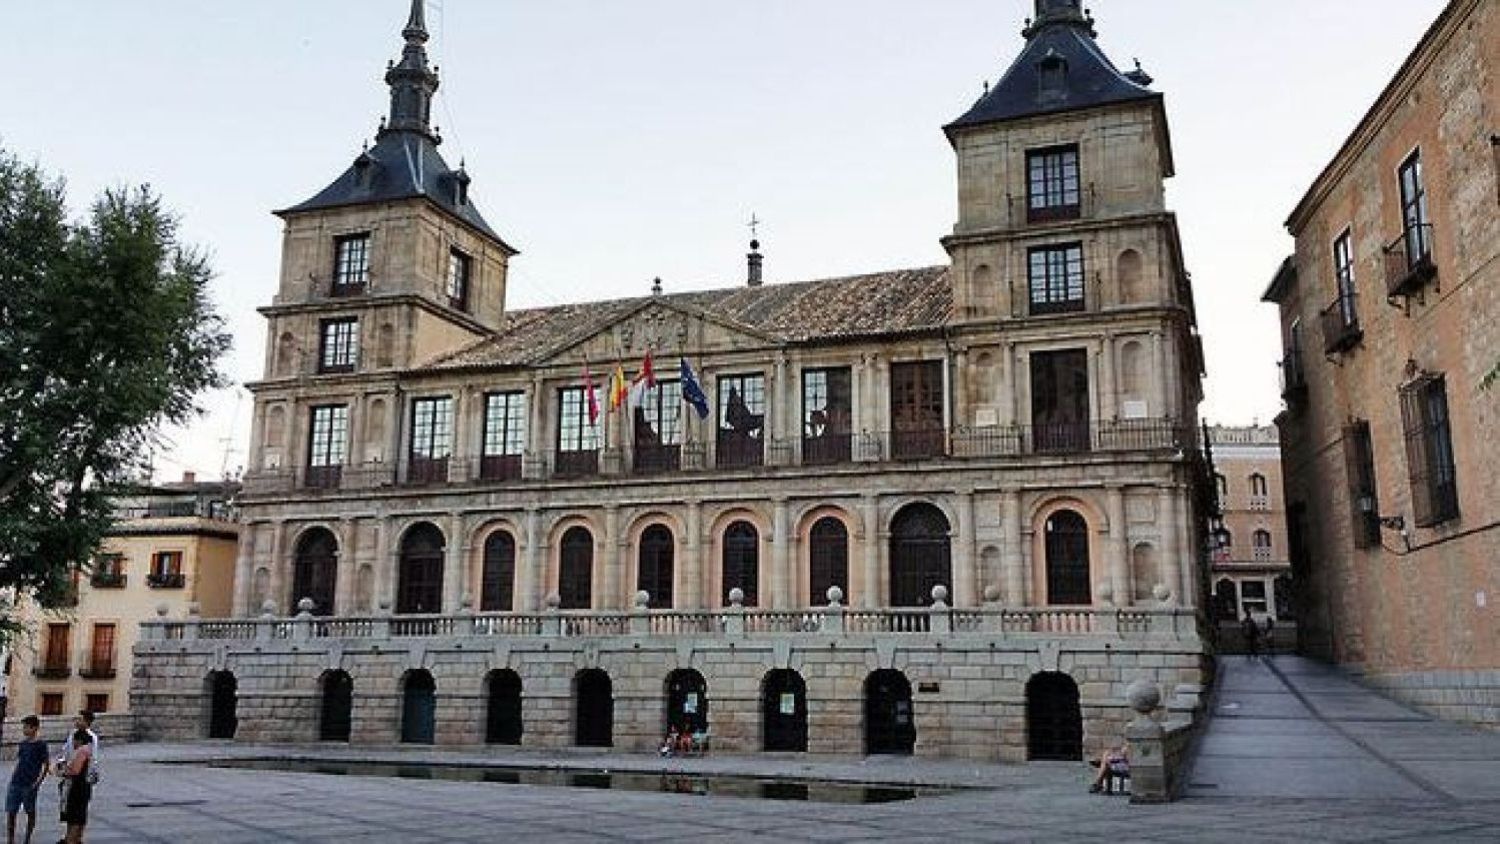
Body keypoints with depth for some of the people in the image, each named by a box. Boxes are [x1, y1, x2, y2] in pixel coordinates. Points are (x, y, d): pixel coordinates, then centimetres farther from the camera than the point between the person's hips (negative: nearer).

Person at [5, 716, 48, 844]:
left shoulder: (40, 745, -6)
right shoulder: (22, 744, 10)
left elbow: (46, 766, -6)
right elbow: (18, 762, 18)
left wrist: (38, 782, -13)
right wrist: (12, 778, 9)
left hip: (30, 785, -5)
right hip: (15, 783, 5)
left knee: (30, 812, 4)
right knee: (10, 812, 3)